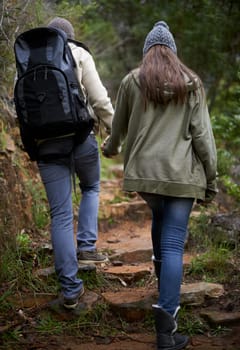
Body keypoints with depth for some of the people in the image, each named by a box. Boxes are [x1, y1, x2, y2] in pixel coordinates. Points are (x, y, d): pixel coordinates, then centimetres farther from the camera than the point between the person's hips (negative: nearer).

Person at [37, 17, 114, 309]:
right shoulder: (79, 55, 1)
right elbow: (99, 100, -5)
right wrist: (114, 132, 7)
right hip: (80, 137, -2)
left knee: (60, 216, 5)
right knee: (91, 188, 30)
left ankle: (70, 290, 7)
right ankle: (86, 245, 13)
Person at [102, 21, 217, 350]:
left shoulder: (132, 80, 5)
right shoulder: (191, 83, 4)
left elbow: (119, 126, 17)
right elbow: (202, 134, -1)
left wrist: (110, 148, 39)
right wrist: (211, 178, 6)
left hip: (144, 170, 2)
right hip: (181, 173, -1)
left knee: (158, 217, 31)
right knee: (173, 243, -4)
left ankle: (163, 277, 39)